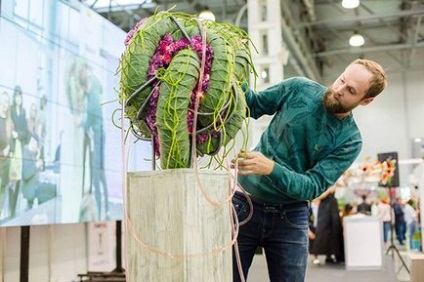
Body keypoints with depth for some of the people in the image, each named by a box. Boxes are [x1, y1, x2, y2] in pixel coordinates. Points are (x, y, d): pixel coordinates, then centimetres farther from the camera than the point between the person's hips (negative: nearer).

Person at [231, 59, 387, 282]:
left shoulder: (349, 141, -9)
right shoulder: (298, 88, -6)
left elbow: (313, 187, -17)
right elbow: (253, 105, 6)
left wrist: (270, 168, -33)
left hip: (290, 217, -1)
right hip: (244, 203, 1)